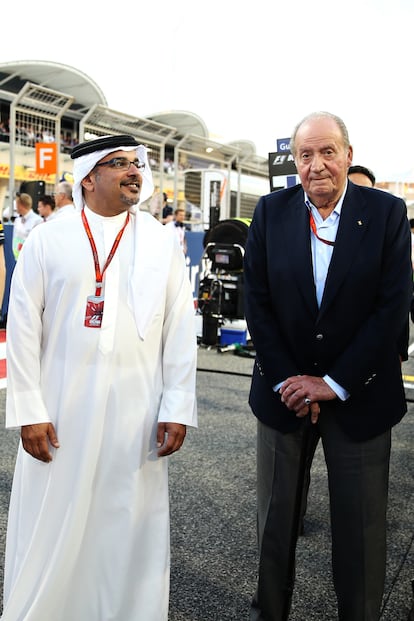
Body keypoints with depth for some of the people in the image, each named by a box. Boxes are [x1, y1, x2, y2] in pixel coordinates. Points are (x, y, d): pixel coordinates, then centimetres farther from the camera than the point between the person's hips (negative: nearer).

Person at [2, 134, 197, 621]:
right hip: (61, 413, -1)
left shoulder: (162, 244, 4)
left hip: (137, 416, 1)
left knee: (131, 527, 11)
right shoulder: (48, 240, 1)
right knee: (52, 530, 10)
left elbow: (181, 331, 2)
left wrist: (177, 408, -3)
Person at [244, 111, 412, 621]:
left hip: (359, 395, -1)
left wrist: (334, 383, -13)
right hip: (284, 389, 2)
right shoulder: (271, 212, -1)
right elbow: (257, 302, -3)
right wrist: (287, 381, -9)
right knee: (275, 518, 16)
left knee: (360, 528, 10)